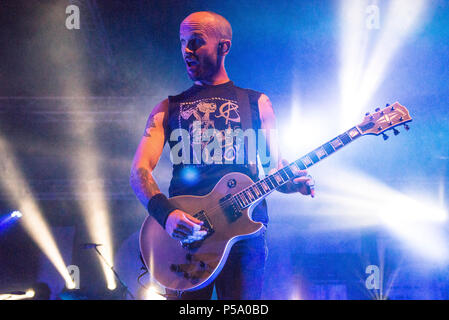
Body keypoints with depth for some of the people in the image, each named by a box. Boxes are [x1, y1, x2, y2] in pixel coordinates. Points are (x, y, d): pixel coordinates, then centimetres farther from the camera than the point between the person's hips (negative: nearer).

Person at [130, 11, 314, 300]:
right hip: (183, 234, 1)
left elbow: (275, 164, 14)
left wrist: (292, 181, -12)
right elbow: (140, 170, 4)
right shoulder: (168, 108, 16)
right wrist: (166, 213, -16)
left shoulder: (256, 103, 16)